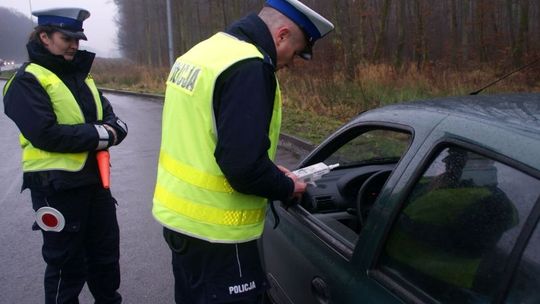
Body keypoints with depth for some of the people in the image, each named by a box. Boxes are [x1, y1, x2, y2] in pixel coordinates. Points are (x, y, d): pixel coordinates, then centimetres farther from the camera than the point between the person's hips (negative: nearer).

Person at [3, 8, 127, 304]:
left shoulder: (80, 75, 14)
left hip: (94, 180, 8)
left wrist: (111, 131, -13)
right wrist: (98, 135, -16)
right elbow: (46, 134, -23)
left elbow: (114, 121, 10)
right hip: (57, 187, -7)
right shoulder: (27, 81, -10)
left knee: (106, 253, 19)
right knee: (66, 264, 7)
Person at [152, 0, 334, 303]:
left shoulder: (204, 51, 9)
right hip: (213, 231, -9)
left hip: (178, 213, 9)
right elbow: (243, 166, -28)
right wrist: (286, 187, -8)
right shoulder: (249, 67, -22)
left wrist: (269, 171, 12)